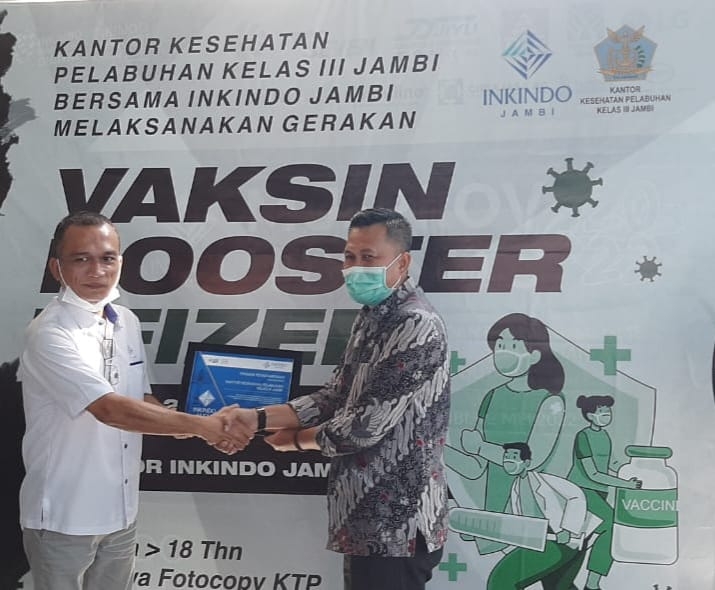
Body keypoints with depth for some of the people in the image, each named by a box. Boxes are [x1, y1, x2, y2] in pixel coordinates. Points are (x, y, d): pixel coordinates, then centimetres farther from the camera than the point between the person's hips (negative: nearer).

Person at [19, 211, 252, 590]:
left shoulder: (127, 322, 4)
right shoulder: (49, 335, -21)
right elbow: (110, 409, -28)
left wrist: (209, 430, -5)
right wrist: (200, 425, -25)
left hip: (120, 512, 7)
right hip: (63, 519, -7)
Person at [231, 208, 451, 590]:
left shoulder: (417, 327, -20)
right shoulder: (371, 318, 12)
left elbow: (366, 425, -22)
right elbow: (335, 397, 12)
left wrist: (297, 439, -4)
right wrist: (257, 419, 0)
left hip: (396, 524, -9)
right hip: (369, 517, 9)